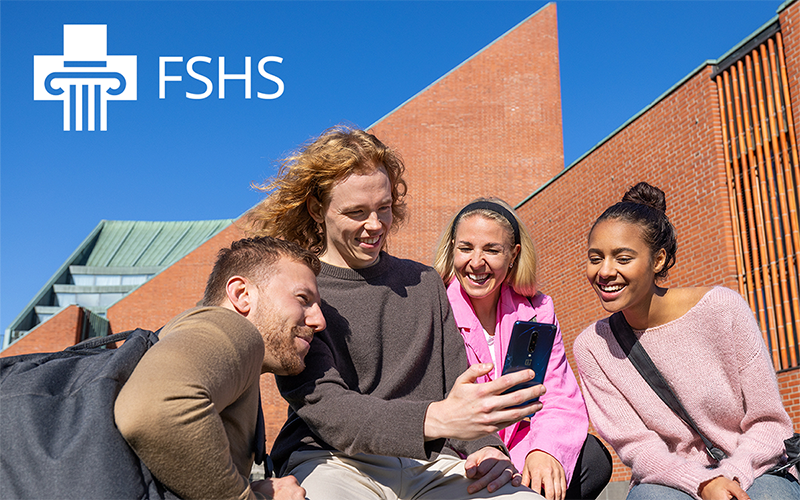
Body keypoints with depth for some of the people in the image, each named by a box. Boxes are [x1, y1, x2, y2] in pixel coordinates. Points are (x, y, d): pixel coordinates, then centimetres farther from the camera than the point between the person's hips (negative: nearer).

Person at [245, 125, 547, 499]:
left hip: (429, 462, 4)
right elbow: (326, 408, -13)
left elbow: (457, 383, 16)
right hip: (332, 460, -4)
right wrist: (436, 418, -28)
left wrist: (485, 446, -7)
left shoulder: (424, 283, 18)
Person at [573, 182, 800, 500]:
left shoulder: (722, 310, -10)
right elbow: (635, 446, -7)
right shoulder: (592, 347, -5)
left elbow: (770, 424, -5)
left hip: (753, 474, 0)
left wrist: (732, 474, -23)